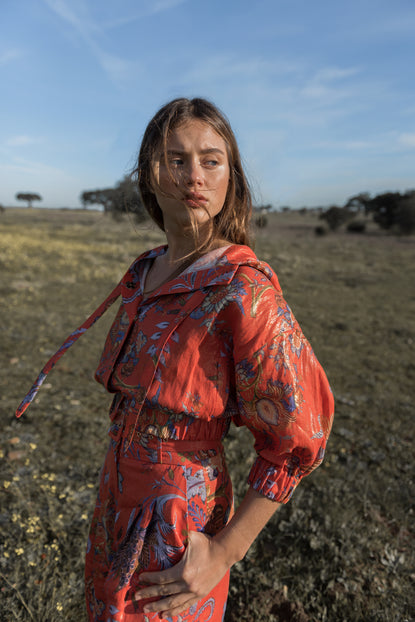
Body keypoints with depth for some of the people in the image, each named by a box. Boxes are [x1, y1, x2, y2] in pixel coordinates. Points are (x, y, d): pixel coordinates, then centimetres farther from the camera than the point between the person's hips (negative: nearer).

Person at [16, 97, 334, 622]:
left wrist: (223, 553, -15)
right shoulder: (143, 274, -1)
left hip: (176, 533, -7)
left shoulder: (244, 290, -24)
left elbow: (297, 441, -19)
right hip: (119, 505, 7)